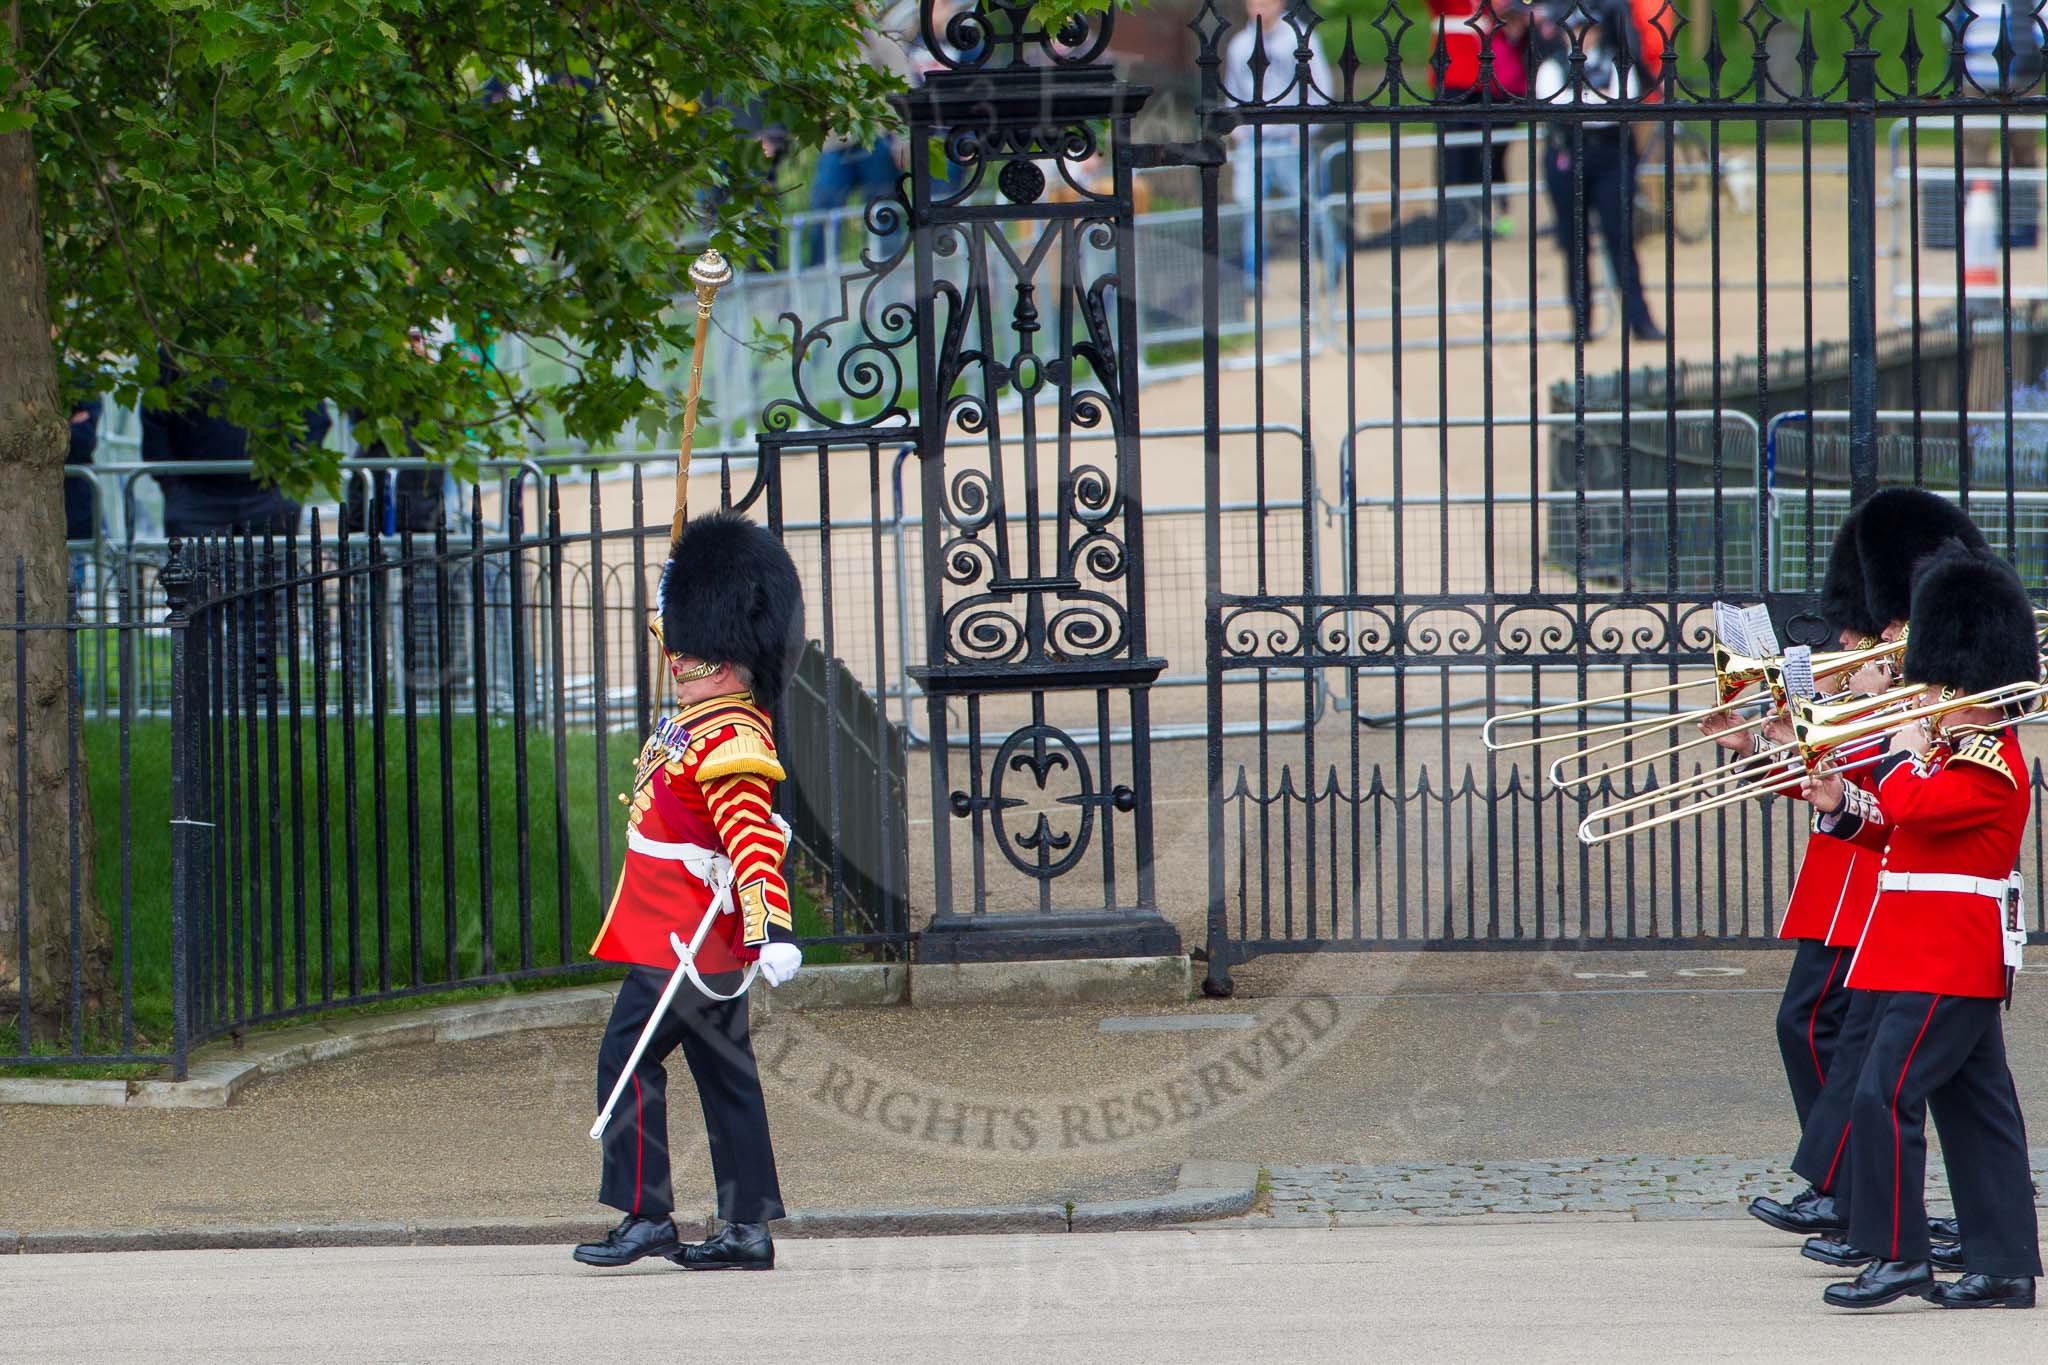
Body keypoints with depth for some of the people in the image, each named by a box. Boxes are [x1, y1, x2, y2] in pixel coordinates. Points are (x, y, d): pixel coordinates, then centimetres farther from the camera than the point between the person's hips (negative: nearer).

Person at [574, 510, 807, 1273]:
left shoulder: (730, 743, -21)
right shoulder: (704, 719, 9)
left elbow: (754, 841, -33)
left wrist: (775, 931, -43)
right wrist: (684, 577, 44)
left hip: (679, 944, -10)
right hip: (706, 944, 10)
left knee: (627, 1060, -10)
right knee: (724, 1075, 10)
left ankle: (648, 1217, -10)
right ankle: (749, 1231, 12)